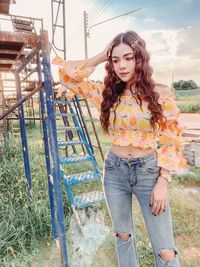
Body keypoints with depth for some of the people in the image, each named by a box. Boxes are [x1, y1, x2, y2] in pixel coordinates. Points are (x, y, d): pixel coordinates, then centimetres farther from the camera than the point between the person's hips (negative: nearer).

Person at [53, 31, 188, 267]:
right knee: (123, 236, 21)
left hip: (149, 172, -2)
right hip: (114, 171, 3)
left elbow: (171, 141, -5)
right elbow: (67, 74, 3)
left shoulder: (160, 94, -7)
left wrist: (162, 183, -10)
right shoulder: (107, 93, 1)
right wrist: (102, 56, 0)